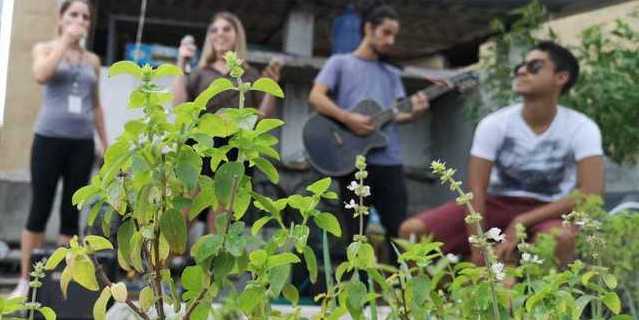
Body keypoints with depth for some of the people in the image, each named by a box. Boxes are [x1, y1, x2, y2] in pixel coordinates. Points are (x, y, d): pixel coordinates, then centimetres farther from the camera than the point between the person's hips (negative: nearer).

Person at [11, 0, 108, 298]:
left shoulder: (93, 60, 14)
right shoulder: (44, 48, 7)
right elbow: (41, 76, -15)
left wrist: (105, 143, 16)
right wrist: (65, 40, -10)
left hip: (82, 143, 3)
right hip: (49, 138, -3)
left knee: (71, 212, 3)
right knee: (40, 209, -2)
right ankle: (25, 280, 6)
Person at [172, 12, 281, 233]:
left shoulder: (251, 76, 15)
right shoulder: (200, 73, 14)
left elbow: (264, 117, 7)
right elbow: (179, 106, -1)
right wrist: (181, 65, -4)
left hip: (234, 152, 1)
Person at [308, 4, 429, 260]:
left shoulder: (391, 74, 20)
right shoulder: (340, 62, 6)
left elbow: (396, 115, 10)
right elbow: (316, 97, -6)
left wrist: (413, 113, -12)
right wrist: (348, 118, -18)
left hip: (389, 162, 4)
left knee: (399, 231, 3)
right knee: (356, 234, 2)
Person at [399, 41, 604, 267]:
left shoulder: (581, 129, -11)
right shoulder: (495, 124, -8)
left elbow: (591, 193, -22)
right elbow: (476, 189, -13)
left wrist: (521, 223, -25)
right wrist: (479, 252, -24)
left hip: (547, 212, -2)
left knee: (561, 238, -40)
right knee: (412, 231, -18)